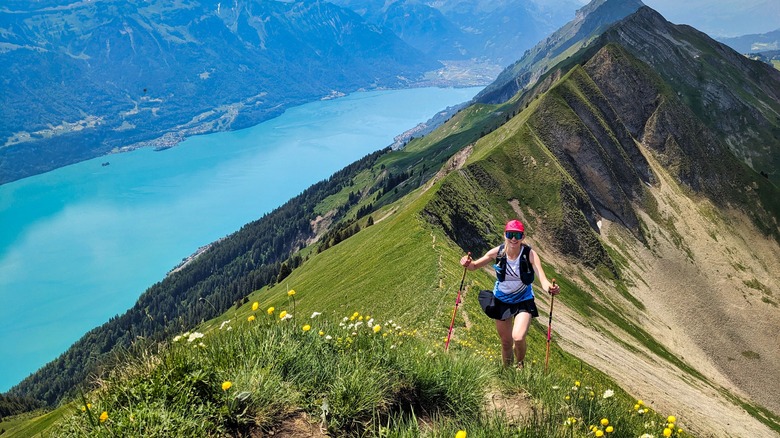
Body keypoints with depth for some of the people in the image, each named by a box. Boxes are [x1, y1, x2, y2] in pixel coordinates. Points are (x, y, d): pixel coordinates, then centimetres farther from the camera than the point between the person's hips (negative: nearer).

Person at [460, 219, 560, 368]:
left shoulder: (530, 254, -22)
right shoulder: (498, 252, -16)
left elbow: (542, 279, -32)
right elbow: (475, 265, -6)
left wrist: (550, 288, -54)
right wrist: (467, 264, -29)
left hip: (523, 301, -2)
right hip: (501, 301, 2)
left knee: (518, 338, -22)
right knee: (506, 342, 14)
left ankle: (520, 365, 11)